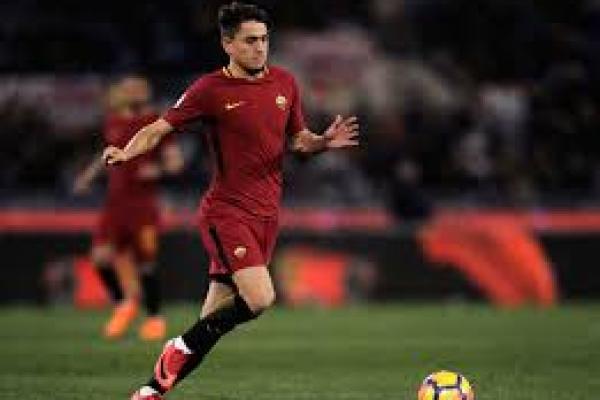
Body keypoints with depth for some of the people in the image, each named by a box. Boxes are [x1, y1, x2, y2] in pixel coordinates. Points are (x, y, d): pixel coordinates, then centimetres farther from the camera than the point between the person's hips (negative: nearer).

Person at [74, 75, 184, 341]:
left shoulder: (155, 125, -8)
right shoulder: (113, 123, 8)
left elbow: (175, 161, -7)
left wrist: (158, 169, -25)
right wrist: (91, 174, 20)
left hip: (142, 204, -5)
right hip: (115, 202, 5)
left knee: (145, 264, -2)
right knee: (101, 257, -9)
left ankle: (155, 318, 17)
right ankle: (122, 304, 16)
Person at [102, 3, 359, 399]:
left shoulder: (285, 82, 8)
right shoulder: (211, 90, -8)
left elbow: (298, 139, 19)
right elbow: (159, 129, -7)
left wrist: (324, 142, -2)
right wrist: (126, 152, -26)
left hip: (266, 213, 6)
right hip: (227, 210, -6)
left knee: (216, 317, 6)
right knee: (260, 298, -24)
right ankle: (181, 348, -2)